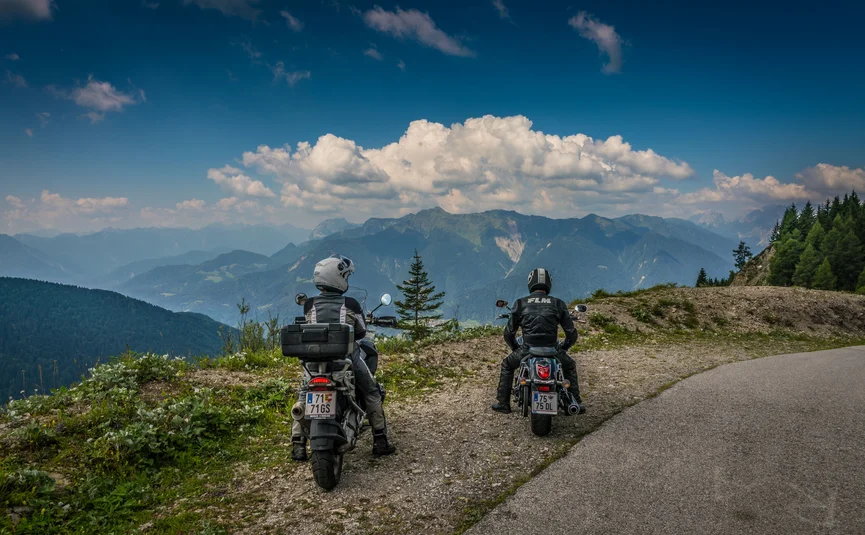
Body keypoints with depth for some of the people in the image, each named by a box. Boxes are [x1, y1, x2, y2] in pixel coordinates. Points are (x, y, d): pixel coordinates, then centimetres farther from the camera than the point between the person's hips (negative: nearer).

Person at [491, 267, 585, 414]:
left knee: (507, 365, 29)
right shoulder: (558, 304, 5)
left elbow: (509, 333, 6)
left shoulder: (521, 303, 4)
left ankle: (502, 402, 27)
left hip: (527, 350, -1)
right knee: (570, 366, 32)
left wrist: (514, 347, 26)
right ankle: (576, 402, 27)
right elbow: (571, 333, 6)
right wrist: (564, 347, 25)